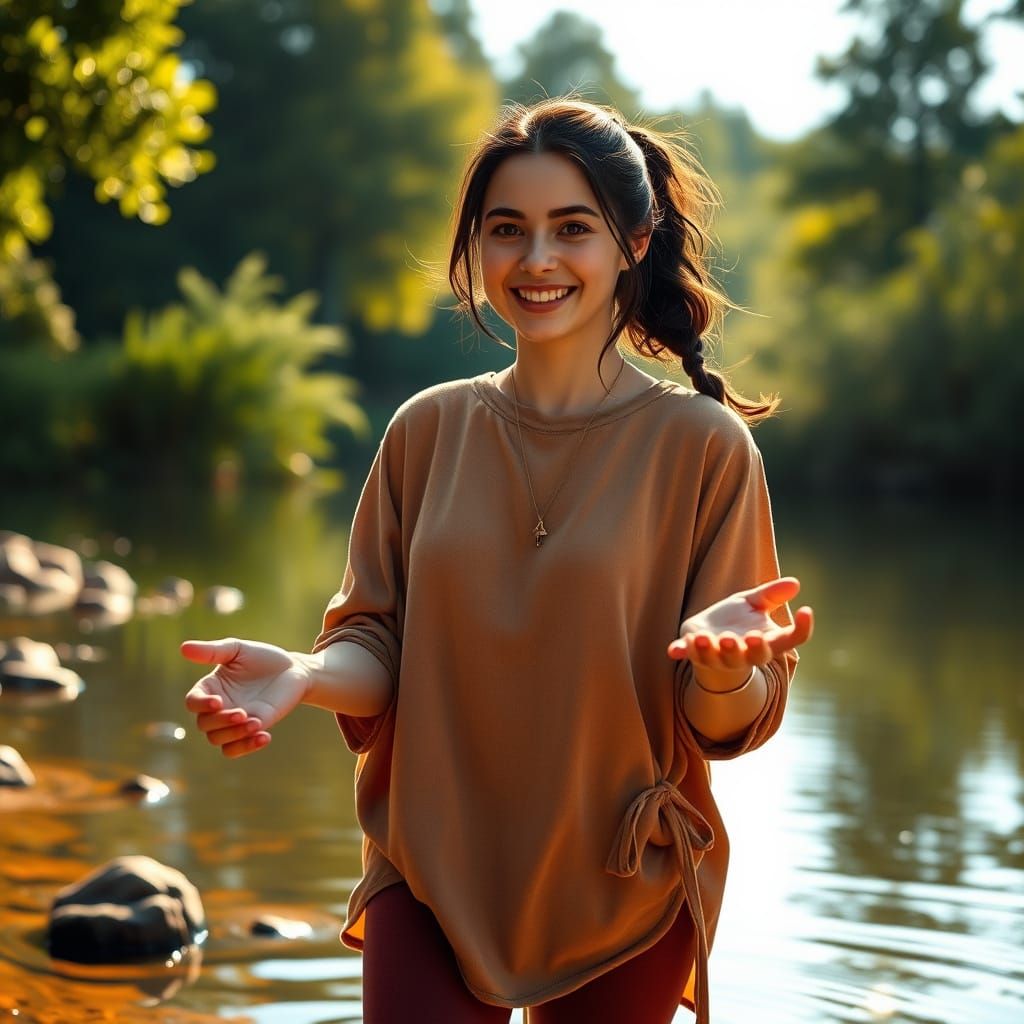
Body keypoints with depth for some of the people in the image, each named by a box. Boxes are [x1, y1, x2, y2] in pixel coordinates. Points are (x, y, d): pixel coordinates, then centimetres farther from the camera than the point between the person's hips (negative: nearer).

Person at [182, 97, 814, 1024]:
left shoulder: (702, 443, -7)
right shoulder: (427, 431, 2)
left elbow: (730, 723, -9)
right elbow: (379, 648, 2)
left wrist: (723, 663, -31)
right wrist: (304, 675, -19)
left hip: (625, 888, -1)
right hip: (432, 874, 2)